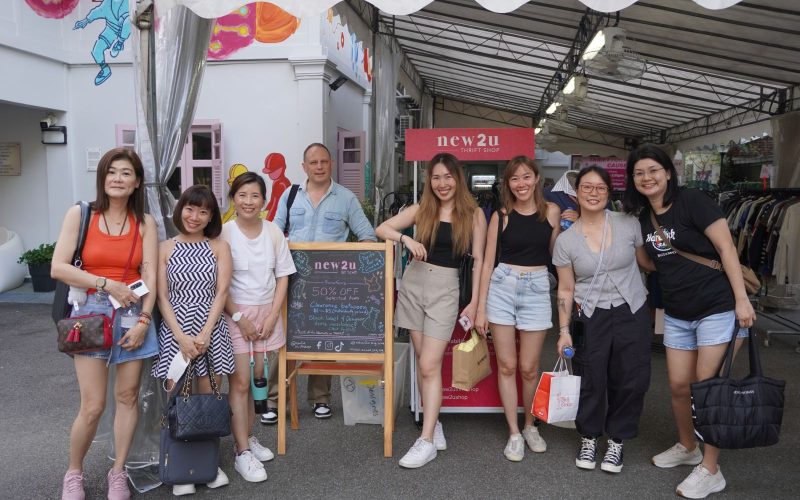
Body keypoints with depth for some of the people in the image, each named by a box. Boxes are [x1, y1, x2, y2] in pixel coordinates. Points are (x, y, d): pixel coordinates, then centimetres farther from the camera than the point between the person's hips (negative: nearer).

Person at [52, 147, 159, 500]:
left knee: (127, 397, 8)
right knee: (93, 405, -3)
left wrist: (144, 320, -11)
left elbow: (150, 277, -1)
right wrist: (107, 284, -13)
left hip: (133, 314, 2)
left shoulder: (145, 223, 4)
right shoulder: (80, 214, -1)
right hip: (91, 313, -2)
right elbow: (58, 268, -8)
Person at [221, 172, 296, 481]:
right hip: (235, 313, -3)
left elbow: (282, 277, 5)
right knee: (240, 382, -3)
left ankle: (247, 437, 23)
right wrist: (239, 317, -11)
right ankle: (242, 452, 3)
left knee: (257, 378, 8)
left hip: (267, 311, 4)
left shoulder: (273, 232, 1)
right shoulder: (224, 233, -9)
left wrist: (273, 316, -3)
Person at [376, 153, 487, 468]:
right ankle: (433, 425, 22)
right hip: (413, 283, 3)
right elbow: (381, 229, 5)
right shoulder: (421, 209, 6)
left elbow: (478, 261, 1)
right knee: (423, 361, 9)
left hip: (445, 288, -3)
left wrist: (475, 303, -3)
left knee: (429, 366, -8)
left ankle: (427, 441, -2)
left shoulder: (474, 214, 1)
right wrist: (406, 238, -15)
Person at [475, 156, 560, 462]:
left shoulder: (551, 212, 3)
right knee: (506, 366, 4)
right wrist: (480, 308, -1)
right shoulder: (501, 216, 1)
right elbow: (488, 262, 2)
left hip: (537, 290, 0)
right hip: (502, 288, 0)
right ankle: (514, 433, 17)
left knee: (528, 368, 5)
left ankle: (530, 426, 29)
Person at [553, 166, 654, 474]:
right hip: (591, 318, -1)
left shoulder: (629, 225, -4)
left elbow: (648, 261, 9)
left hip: (632, 313, 1)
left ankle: (616, 441, 26)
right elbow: (566, 290, 0)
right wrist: (564, 330, -4)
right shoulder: (566, 240, -4)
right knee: (591, 381, 3)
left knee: (631, 381, 4)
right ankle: (589, 438, 28)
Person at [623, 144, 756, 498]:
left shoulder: (692, 202, -10)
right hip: (677, 314, 6)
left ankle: (710, 471, 10)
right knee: (679, 385, 10)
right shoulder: (642, 217, 8)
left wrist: (742, 299, -18)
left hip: (717, 307, -6)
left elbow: (726, 248, -13)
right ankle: (687, 447, 35)